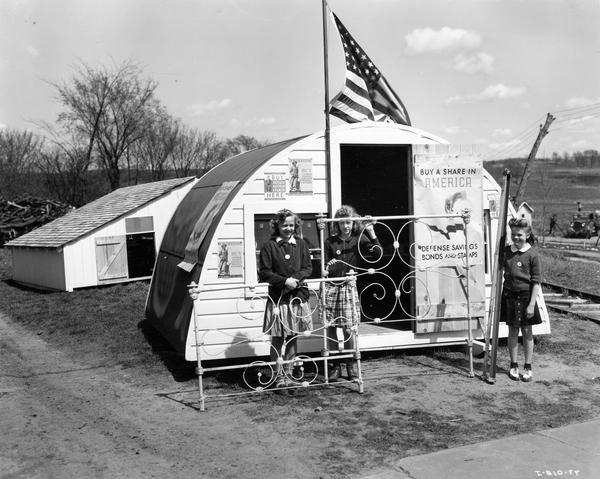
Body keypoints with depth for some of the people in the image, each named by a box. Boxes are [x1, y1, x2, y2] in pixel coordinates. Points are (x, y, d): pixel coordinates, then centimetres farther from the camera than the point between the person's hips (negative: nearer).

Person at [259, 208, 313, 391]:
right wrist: (285, 281, -15)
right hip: (277, 298, -3)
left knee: (292, 337, 8)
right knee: (278, 339, 2)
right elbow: (265, 273, -5)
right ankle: (279, 376, 13)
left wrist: (296, 278, -12)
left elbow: (308, 268, 7)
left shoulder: (301, 244, 7)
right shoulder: (269, 246, -4)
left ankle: (288, 374, 20)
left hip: (298, 296, 3)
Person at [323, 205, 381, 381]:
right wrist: (326, 269, -13)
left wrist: (371, 232, -15)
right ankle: (336, 366, 15)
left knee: (348, 328, -4)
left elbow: (377, 252, -9)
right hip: (330, 286, 1)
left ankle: (351, 365, 13)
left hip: (348, 286, -1)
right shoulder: (330, 241, 6)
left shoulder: (359, 239, 4)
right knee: (330, 327, 2)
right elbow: (324, 264, 8)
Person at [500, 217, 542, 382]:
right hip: (509, 295, 4)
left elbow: (536, 282, -11)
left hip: (525, 296, -4)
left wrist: (531, 304, -14)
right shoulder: (506, 251, 2)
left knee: (527, 332, 6)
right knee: (512, 331, 11)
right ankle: (513, 366, 21)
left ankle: (528, 367, 17)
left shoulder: (532, 255, -11)